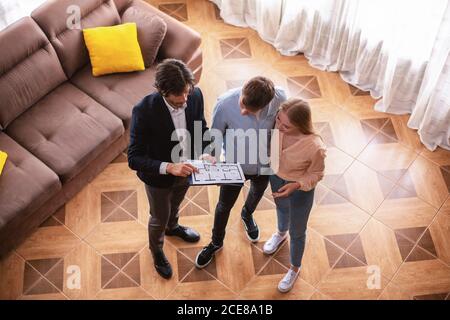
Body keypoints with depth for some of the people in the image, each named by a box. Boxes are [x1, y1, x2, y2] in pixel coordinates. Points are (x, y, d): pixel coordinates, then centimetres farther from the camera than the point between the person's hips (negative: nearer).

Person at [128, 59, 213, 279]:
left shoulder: (195, 95, -22)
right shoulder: (144, 111, -36)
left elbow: (201, 127, -2)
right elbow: (134, 159, -31)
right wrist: (168, 167, -44)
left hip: (186, 170, 4)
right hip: (158, 177, -4)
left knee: (175, 204, 35)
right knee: (159, 218, 23)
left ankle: (172, 226, 69)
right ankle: (156, 249, 56)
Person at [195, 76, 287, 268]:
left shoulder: (279, 98, -31)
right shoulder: (225, 103, -35)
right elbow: (215, 136, -16)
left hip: (264, 164, 2)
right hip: (234, 166, -2)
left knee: (257, 194, 33)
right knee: (225, 205, 21)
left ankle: (247, 215, 69)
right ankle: (216, 243, 51)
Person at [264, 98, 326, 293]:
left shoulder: (315, 147, -39)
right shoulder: (278, 126, -28)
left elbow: (316, 174, -20)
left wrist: (296, 185, -31)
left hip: (300, 191, -4)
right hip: (276, 179, 4)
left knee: (297, 232, 21)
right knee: (281, 208, 37)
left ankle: (295, 269, 51)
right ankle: (281, 233, 72)